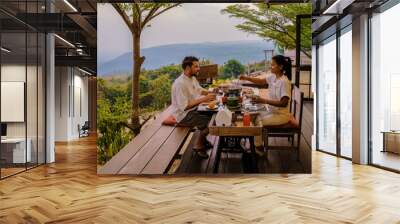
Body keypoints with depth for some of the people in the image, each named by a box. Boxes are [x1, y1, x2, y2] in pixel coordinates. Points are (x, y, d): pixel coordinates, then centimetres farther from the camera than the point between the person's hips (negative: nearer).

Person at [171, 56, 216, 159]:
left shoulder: (192, 78, 4)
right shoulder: (180, 83, -26)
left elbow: (200, 90, 21)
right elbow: (184, 106, -29)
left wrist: (210, 93, 2)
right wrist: (203, 99, -28)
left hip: (193, 110, 10)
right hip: (183, 115, -9)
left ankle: (202, 139, 21)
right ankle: (198, 145, 4)